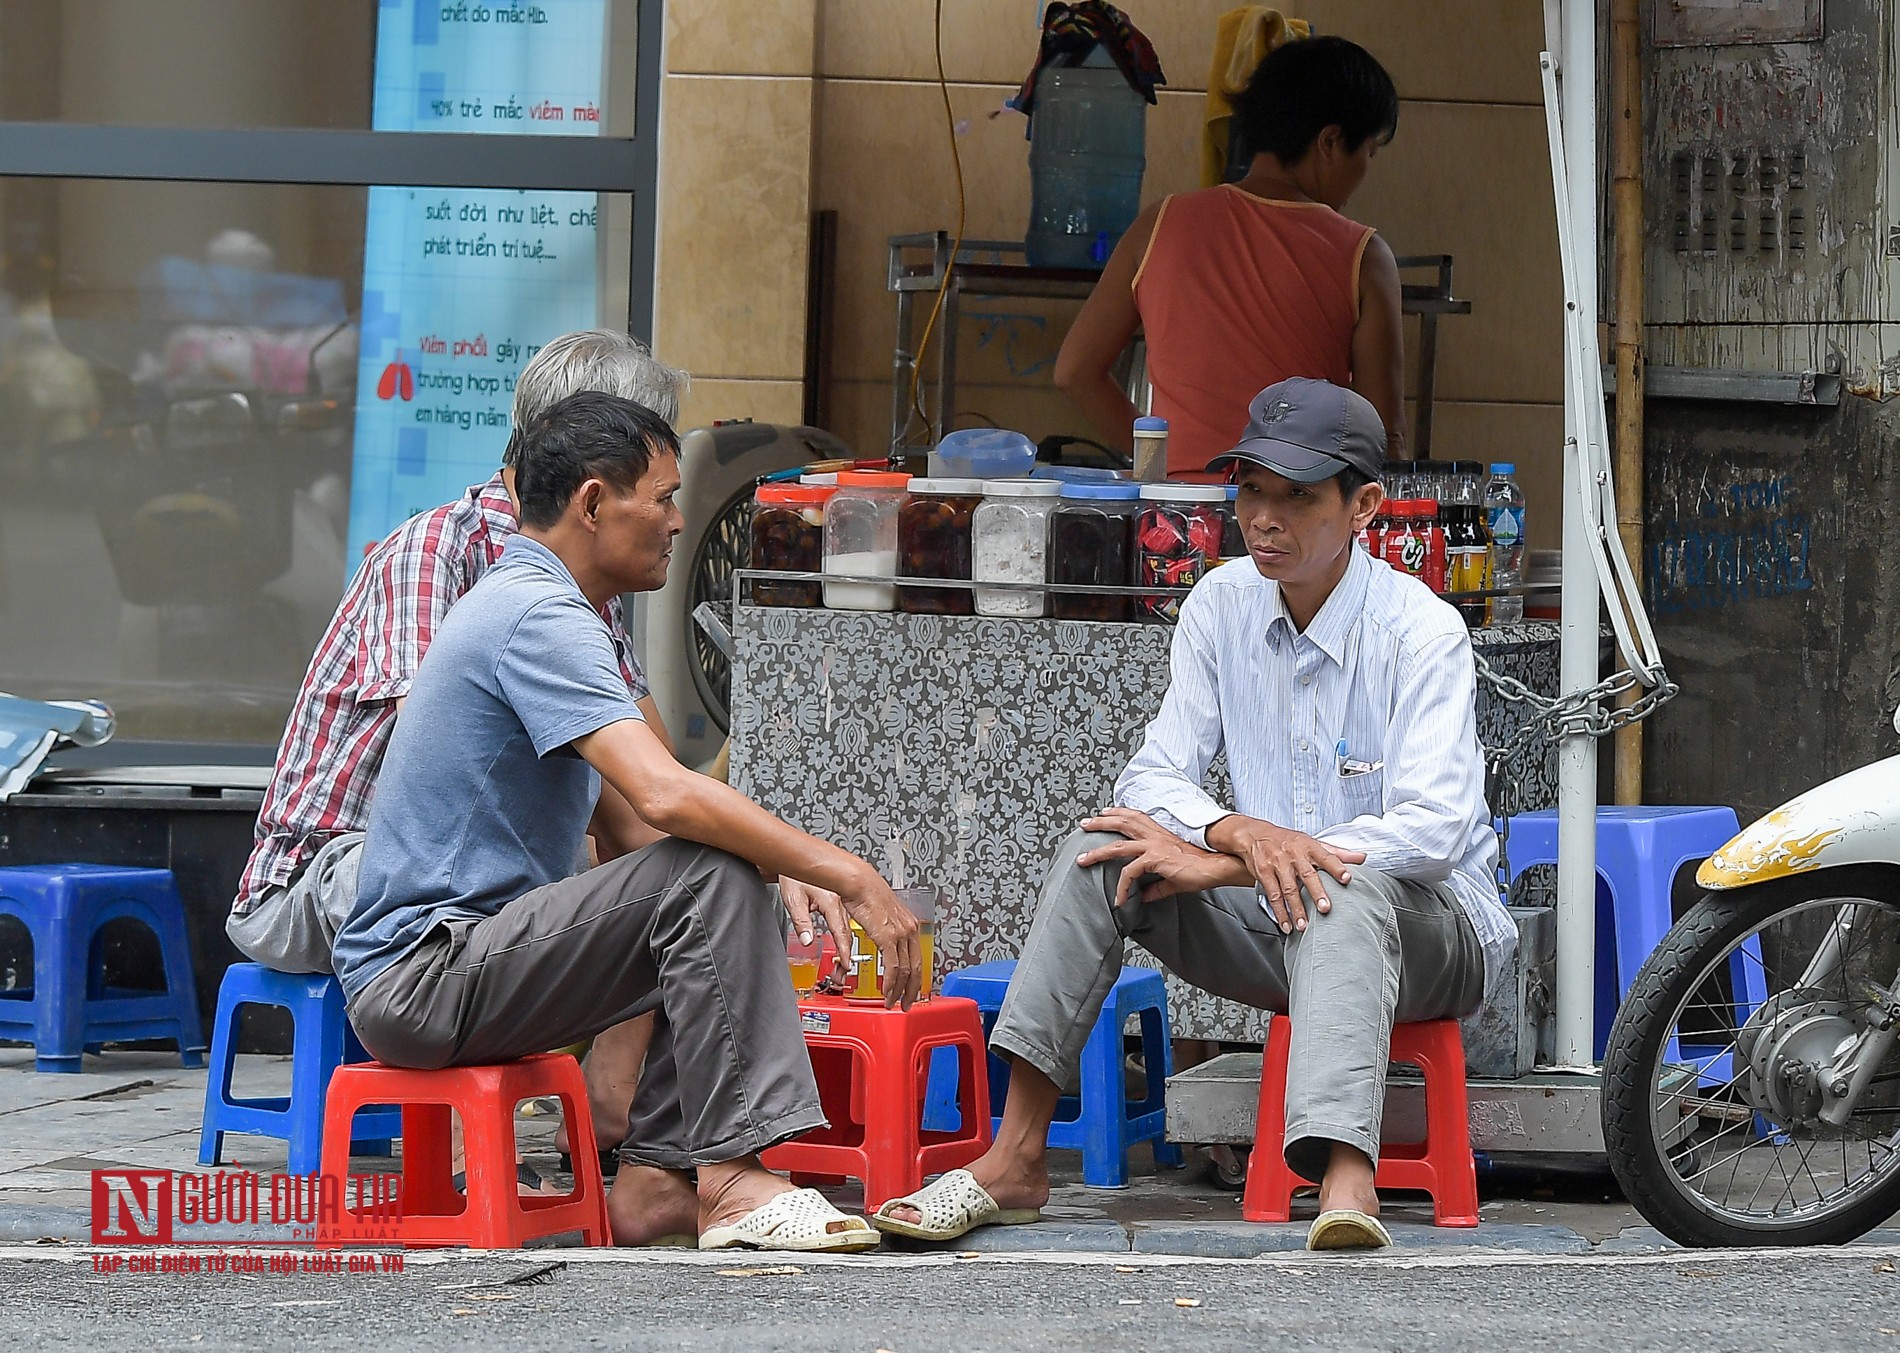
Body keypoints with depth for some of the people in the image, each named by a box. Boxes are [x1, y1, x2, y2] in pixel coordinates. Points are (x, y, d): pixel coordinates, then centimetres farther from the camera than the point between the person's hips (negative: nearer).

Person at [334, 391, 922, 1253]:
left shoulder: (528, 603, 18)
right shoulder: (538, 617, -16)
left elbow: (645, 802, 20)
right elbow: (665, 796, -28)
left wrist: (799, 875, 5)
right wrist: (849, 876, -23)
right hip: (421, 975, -11)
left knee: (733, 899, 11)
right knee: (709, 873, -22)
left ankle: (657, 1179, 2)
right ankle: (730, 1179, -21)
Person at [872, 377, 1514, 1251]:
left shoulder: (1423, 632, -15)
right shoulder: (1222, 605, 1)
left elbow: (1434, 829, -26)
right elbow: (1154, 777, -3)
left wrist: (1216, 866, -26)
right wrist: (1238, 833, -29)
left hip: (1426, 926, -5)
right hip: (1269, 923, 5)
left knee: (1345, 889, -38)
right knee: (1106, 846, -16)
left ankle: (1345, 1179, -62)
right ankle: (1014, 1160, -21)